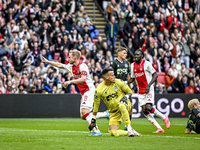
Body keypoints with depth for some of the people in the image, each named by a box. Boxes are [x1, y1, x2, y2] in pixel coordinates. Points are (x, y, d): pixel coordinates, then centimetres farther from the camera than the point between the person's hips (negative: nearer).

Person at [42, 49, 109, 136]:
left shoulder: (82, 66, -14)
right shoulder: (71, 66, 14)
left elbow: (83, 79, -27)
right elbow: (60, 65, 26)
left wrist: (70, 82, -31)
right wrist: (47, 61, 28)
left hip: (89, 90, -9)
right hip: (83, 93, 9)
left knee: (85, 112, -23)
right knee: (83, 116, 3)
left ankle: (96, 131, -24)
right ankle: (106, 114, 11)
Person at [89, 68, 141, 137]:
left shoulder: (118, 82, -8)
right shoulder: (99, 90, -10)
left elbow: (130, 91, 4)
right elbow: (96, 105, -1)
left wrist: (126, 97, -18)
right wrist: (93, 120, 0)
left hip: (125, 106, -1)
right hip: (114, 113, 1)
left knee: (121, 105, -40)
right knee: (113, 133, -17)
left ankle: (129, 129, -31)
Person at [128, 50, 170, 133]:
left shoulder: (146, 64, -8)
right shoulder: (133, 65, 12)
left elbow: (155, 75, -10)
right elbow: (132, 78, 21)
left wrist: (149, 85, -20)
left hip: (149, 90, -6)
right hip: (140, 91, 6)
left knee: (148, 108, -21)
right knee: (144, 111, -4)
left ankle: (164, 118, 4)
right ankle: (159, 128, 0)